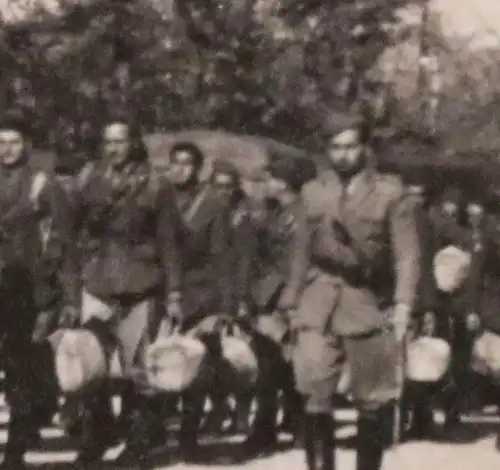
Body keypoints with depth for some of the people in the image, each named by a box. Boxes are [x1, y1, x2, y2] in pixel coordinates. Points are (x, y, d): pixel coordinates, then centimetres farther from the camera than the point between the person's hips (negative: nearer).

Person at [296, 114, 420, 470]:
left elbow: (407, 253, -4)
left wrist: (403, 303, -14)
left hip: (372, 305, -1)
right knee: (315, 397, -7)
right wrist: (292, 302, 7)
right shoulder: (312, 193, 12)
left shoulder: (391, 193, 2)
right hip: (319, 308, 1)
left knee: (374, 401, 6)